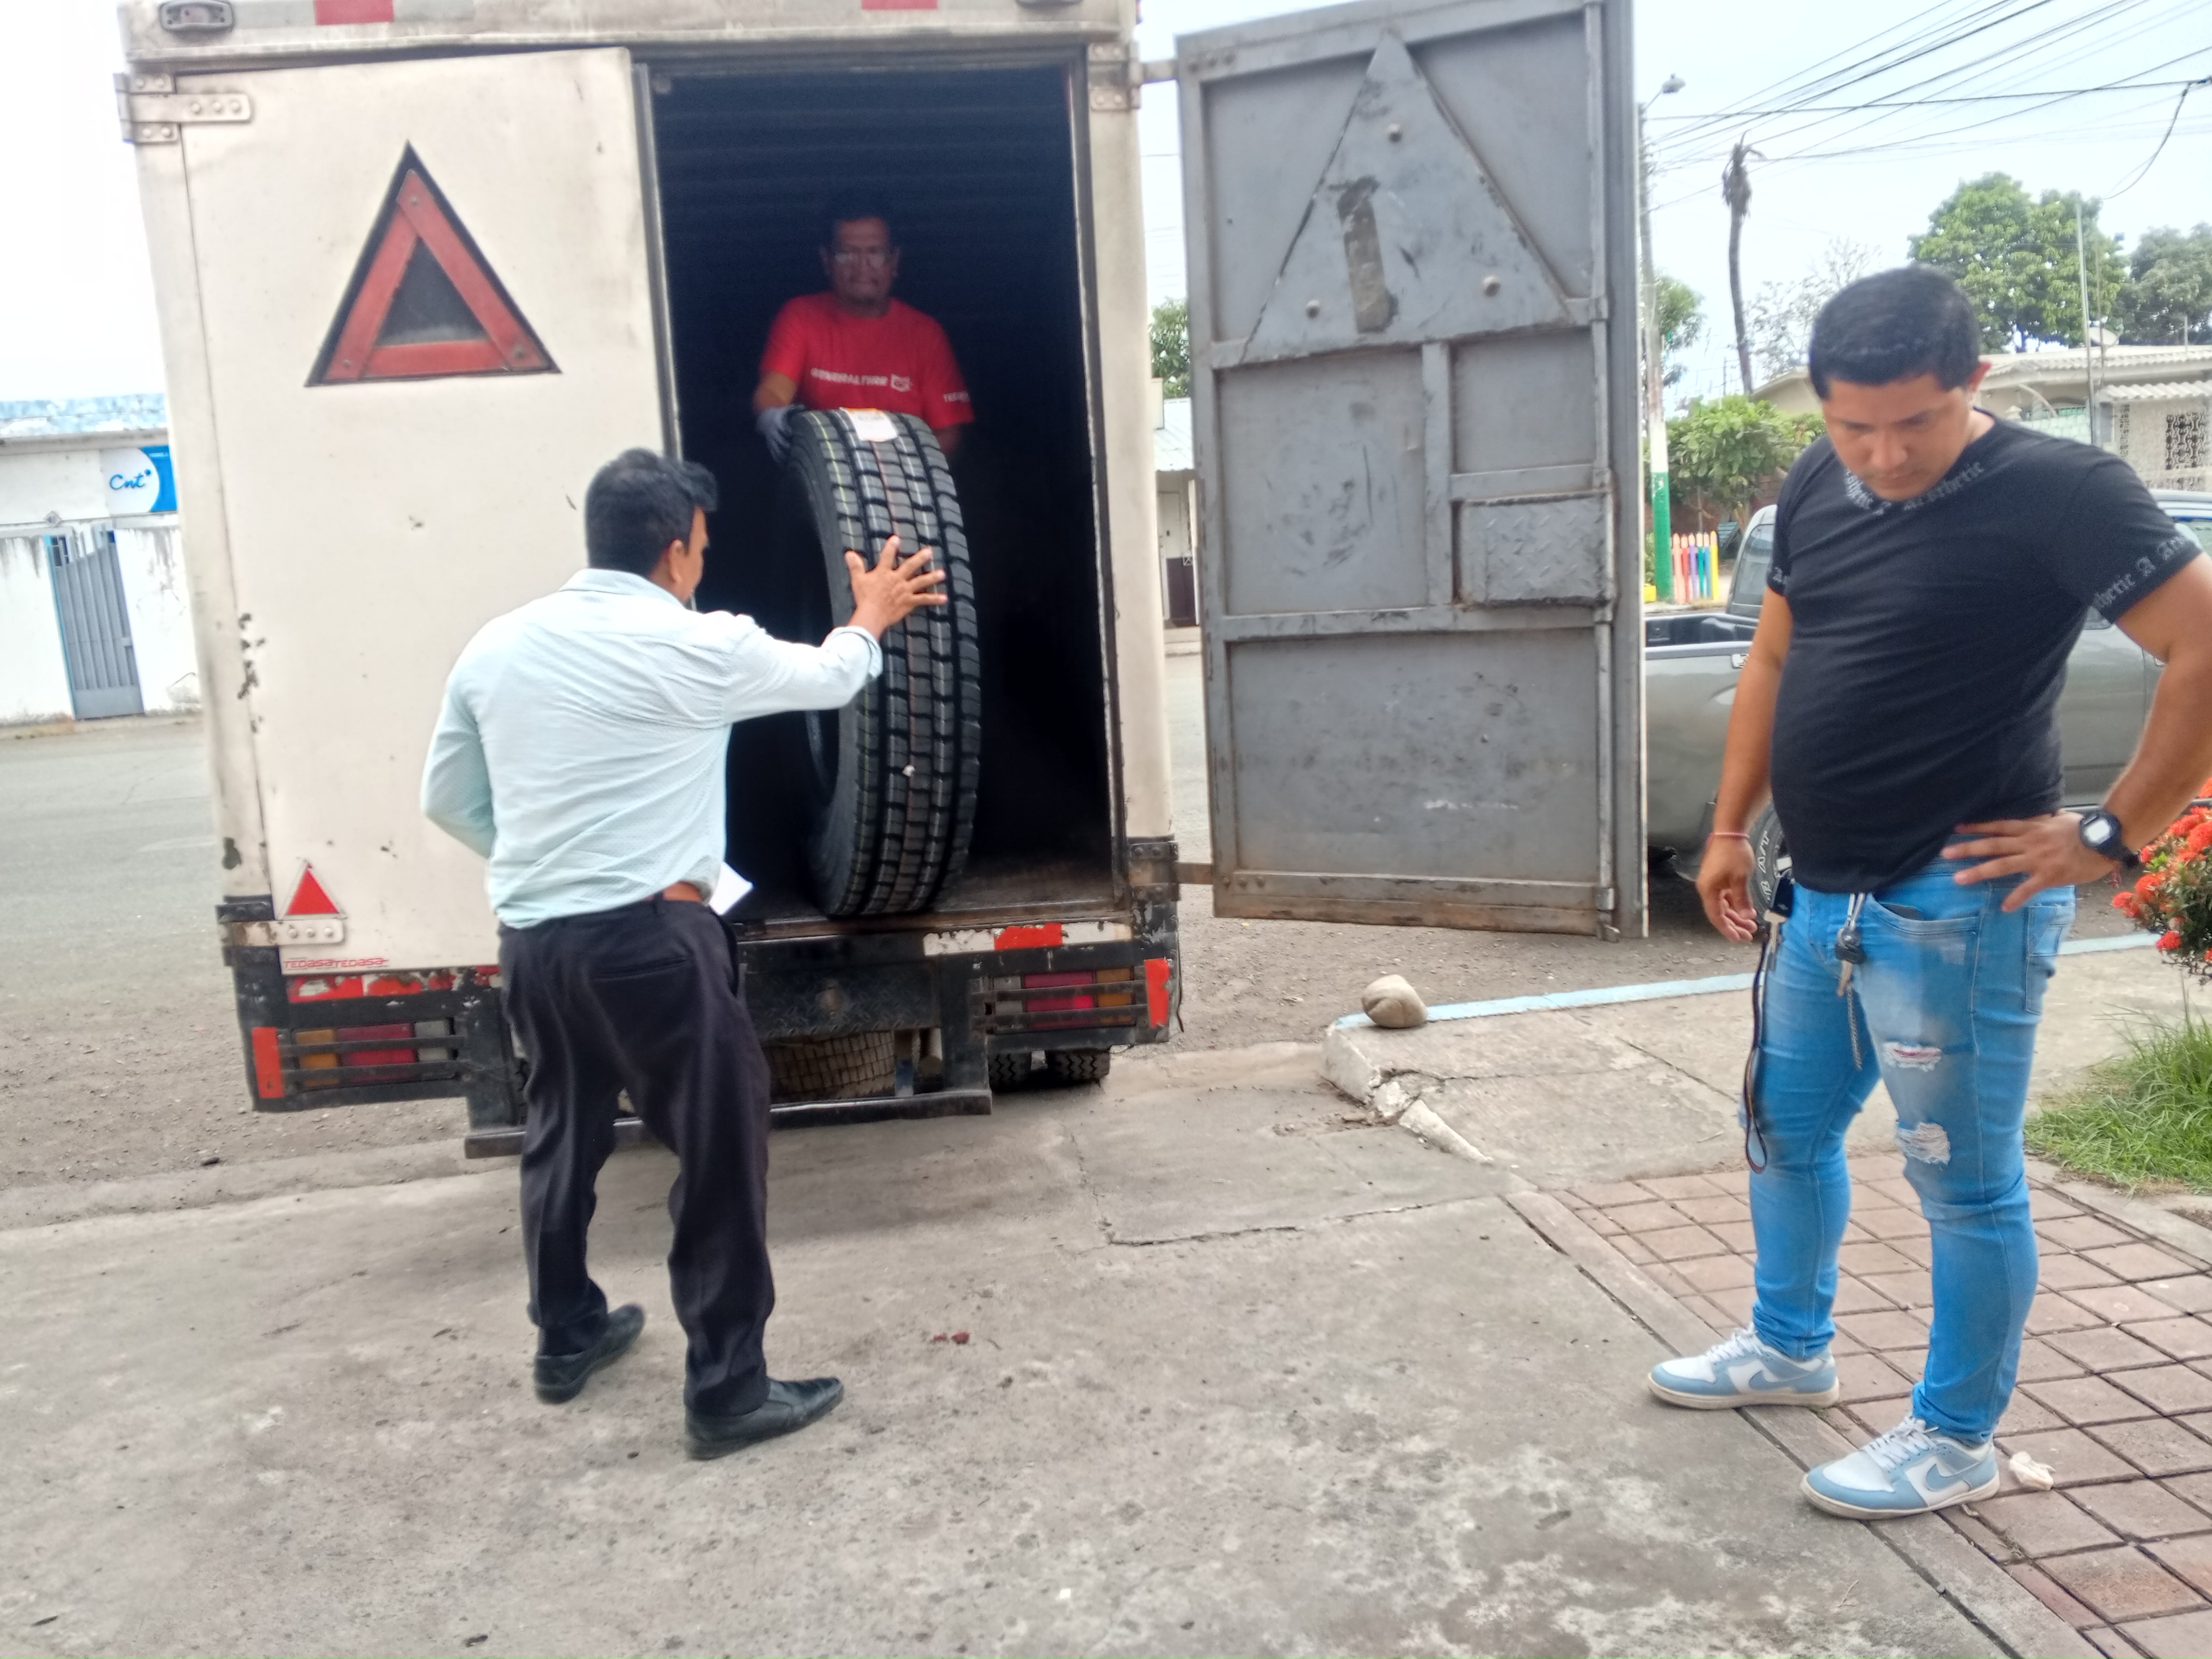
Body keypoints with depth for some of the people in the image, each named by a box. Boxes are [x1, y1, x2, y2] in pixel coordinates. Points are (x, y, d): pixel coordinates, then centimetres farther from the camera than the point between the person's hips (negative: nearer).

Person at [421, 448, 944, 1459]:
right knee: (719, 1155, 4)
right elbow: (828, 679, 8)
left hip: (530, 940, 7)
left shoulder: (497, 646, 7)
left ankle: (565, 1337, 41)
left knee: (562, 1137, 24)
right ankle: (726, 1390, 10)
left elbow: (447, 798, 14)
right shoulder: (697, 646, -9)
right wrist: (870, 619, 28)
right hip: (647, 941, -7)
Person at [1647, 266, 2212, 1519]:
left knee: (1965, 1180, 6)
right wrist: (1732, 828, 15)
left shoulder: (2059, 493, -15)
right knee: (1786, 1132, 21)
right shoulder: (1819, 486, 7)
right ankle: (1791, 1349, 43)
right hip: (1826, 900, 8)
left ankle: (1957, 1440, 24)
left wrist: (2111, 837, -17)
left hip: (1956, 911, -8)